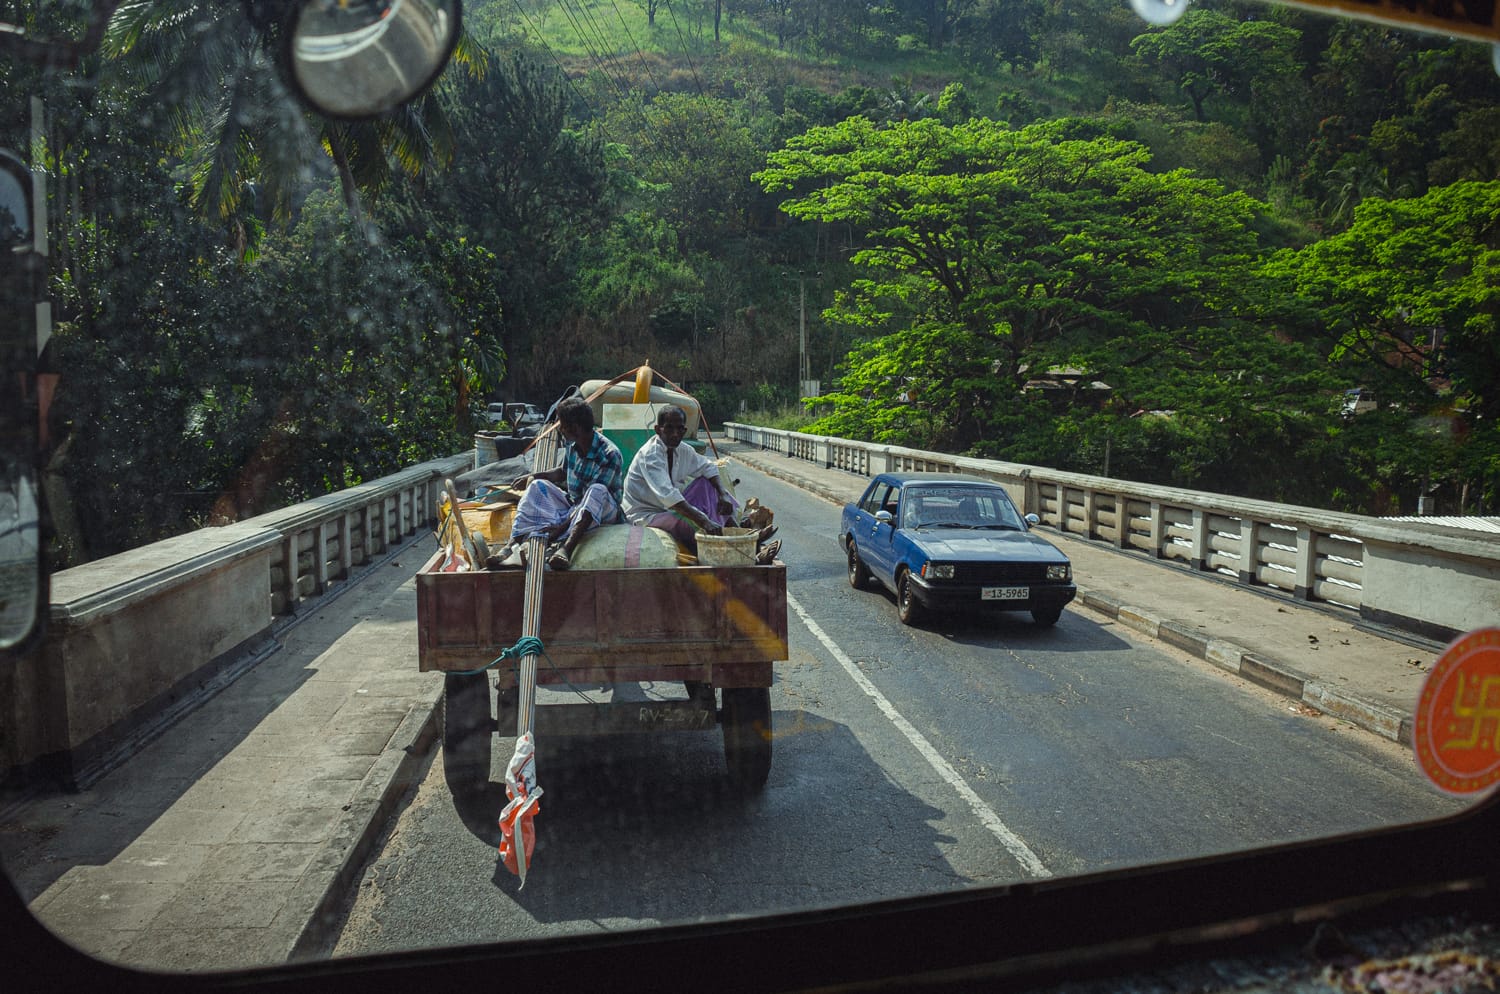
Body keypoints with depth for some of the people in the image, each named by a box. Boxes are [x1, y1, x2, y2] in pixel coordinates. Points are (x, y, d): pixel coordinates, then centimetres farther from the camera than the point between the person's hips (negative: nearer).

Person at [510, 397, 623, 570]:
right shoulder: (572, 445, -2)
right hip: (573, 504, 7)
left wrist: (563, 527, -31)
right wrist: (533, 476, 9)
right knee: (538, 486, -7)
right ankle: (514, 543, -25)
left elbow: (594, 497, -27)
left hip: (604, 512, -7)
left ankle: (566, 548, -54)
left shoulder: (609, 455, -25)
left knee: (597, 491, -38)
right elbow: (563, 472, 19)